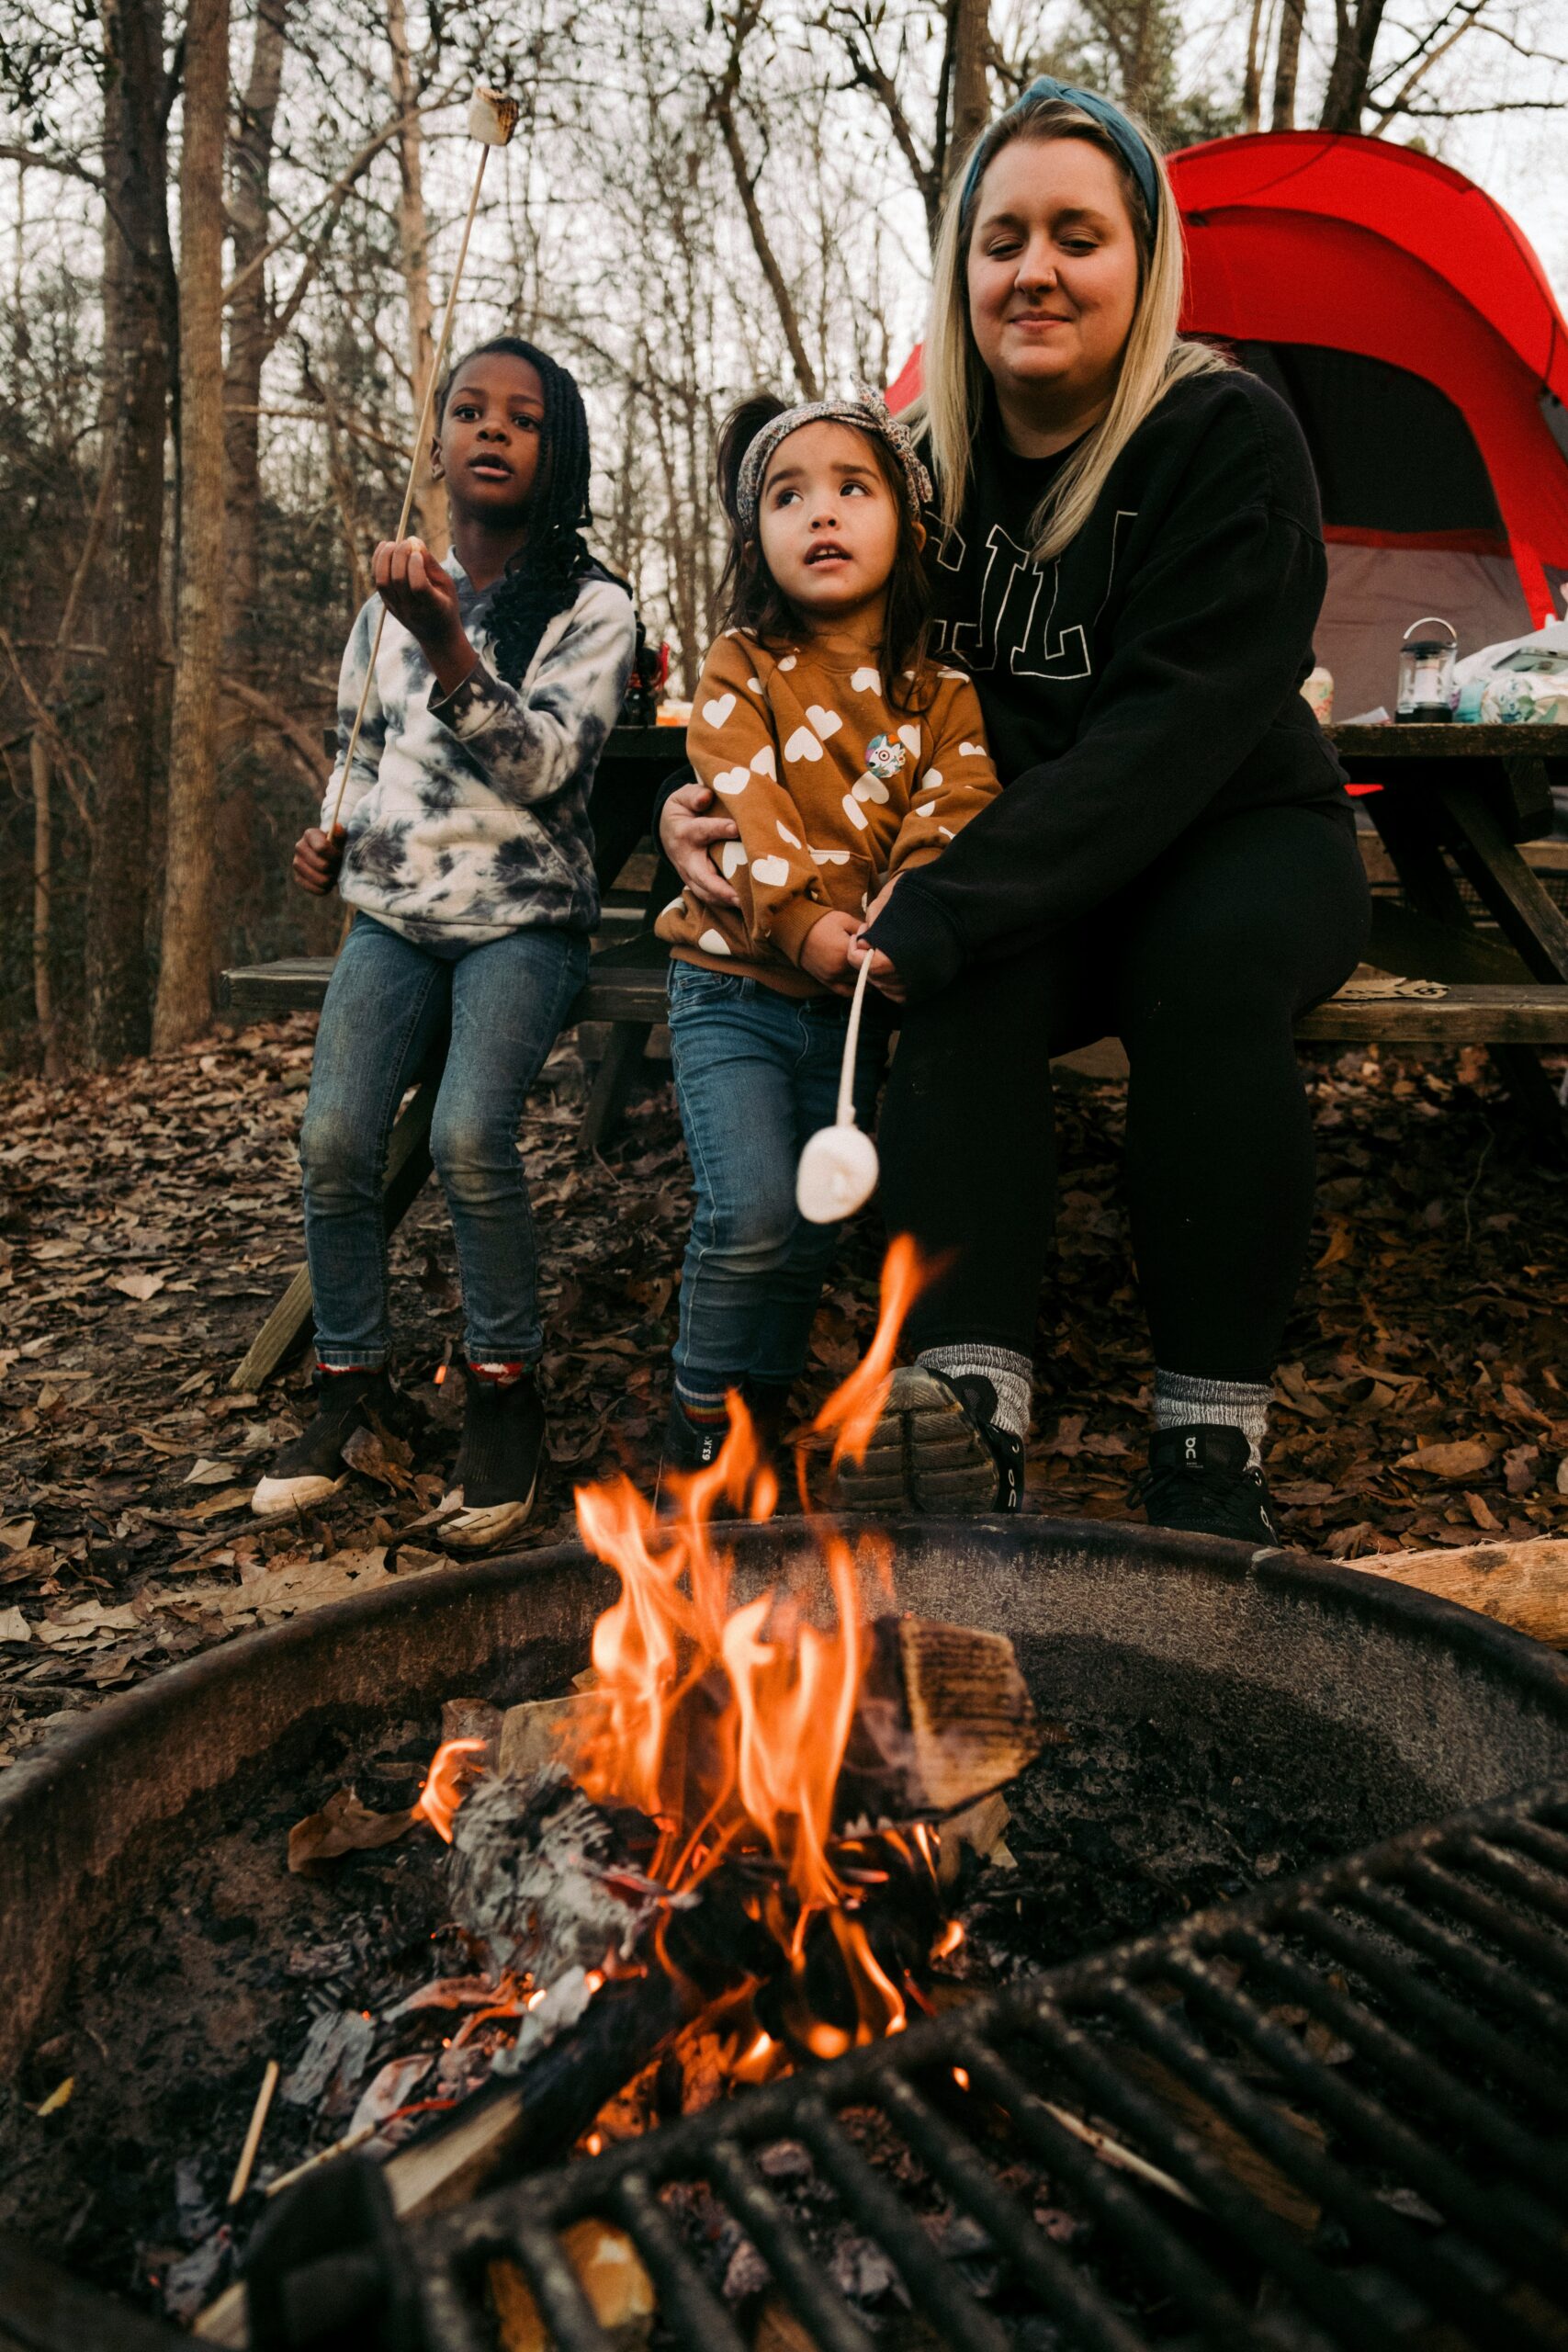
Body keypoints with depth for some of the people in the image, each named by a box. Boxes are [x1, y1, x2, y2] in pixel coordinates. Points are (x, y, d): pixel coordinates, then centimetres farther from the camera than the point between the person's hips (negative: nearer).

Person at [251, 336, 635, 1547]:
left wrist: (447, 647, -27)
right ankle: (352, 1380, 4)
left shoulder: (592, 606, -2)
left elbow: (541, 764, -15)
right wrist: (332, 834, 7)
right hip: (395, 912, 4)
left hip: (523, 916, -4)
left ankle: (505, 1388, -8)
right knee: (334, 1139, -15)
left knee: (470, 1134, -27)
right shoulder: (393, 600, 13)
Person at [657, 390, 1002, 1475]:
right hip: (735, 986, -3)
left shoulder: (941, 691, 7)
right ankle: (701, 1430, 3)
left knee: (813, 1238, 7)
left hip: (856, 999, 3)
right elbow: (743, 805, -12)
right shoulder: (741, 668, 2)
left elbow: (952, 812, -8)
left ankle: (765, 1409, 28)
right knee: (753, 1214, -17)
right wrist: (802, 920, -27)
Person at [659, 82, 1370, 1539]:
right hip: (1032, 873, 3)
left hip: (1244, 834, -2)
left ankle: (1210, 1434, -26)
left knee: (1208, 959, -36)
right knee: (970, 981, -30)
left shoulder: (1228, 440, -13)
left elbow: (1162, 738, -24)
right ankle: (966, 1398, -38)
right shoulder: (928, 461, 1)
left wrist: (938, 914, -33)